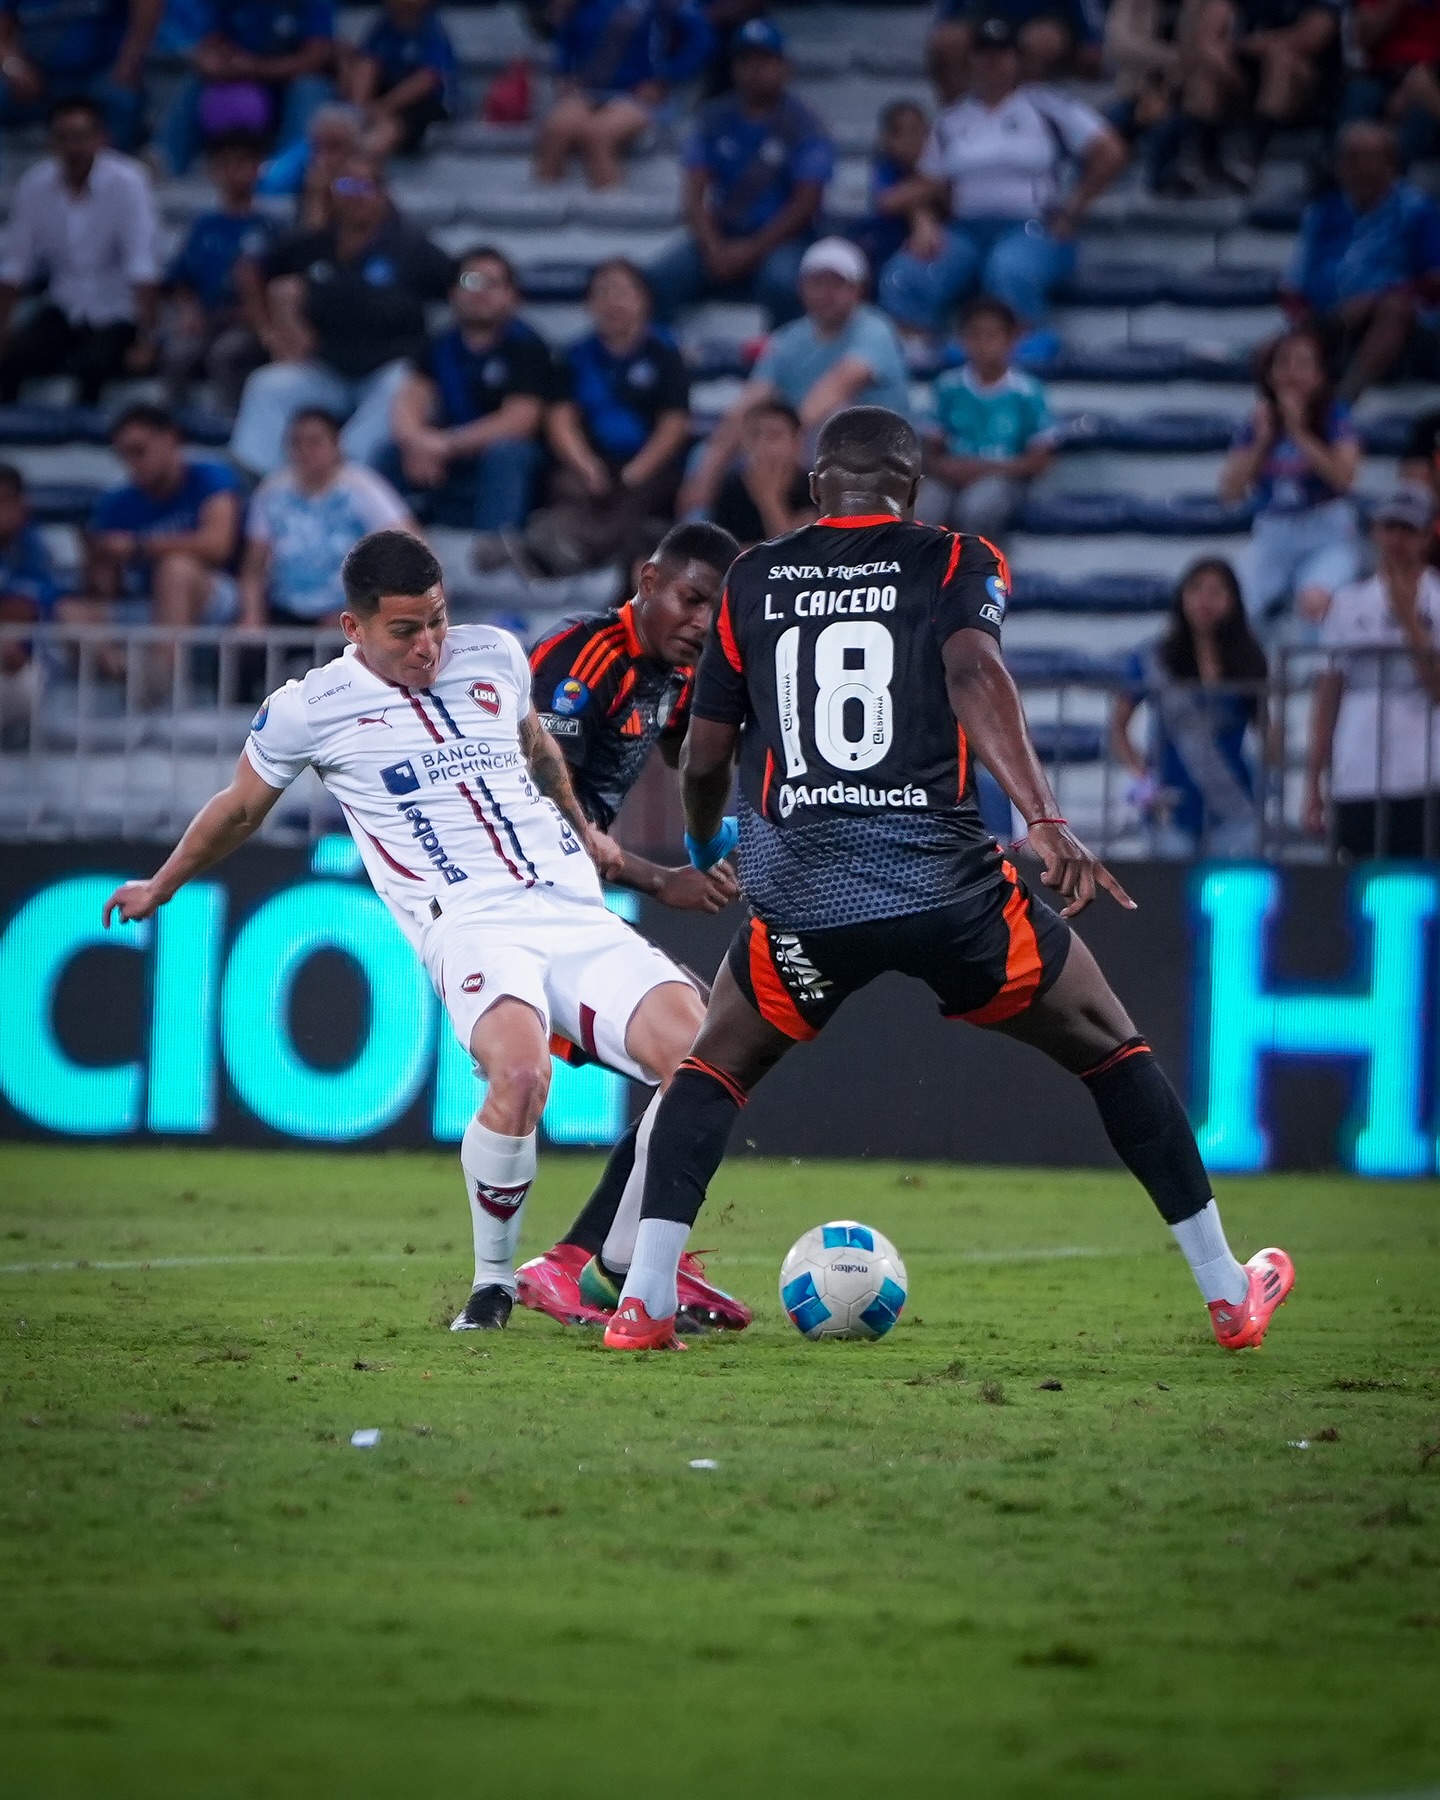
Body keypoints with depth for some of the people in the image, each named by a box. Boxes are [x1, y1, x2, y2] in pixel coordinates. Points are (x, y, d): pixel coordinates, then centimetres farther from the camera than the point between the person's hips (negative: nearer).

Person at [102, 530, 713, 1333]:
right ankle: (494, 1282, -13)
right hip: (472, 925, -5)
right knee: (521, 1072, -35)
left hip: (577, 907, 5)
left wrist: (583, 831, 44)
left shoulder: (495, 656, 12)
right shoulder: (310, 709, 2)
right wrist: (159, 889, 33)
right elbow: (239, 809, 20)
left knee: (696, 1052, -18)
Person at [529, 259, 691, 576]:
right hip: (595, 464, 5)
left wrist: (635, 475, -15)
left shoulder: (662, 355, 6)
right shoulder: (579, 357, 14)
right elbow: (561, 419, 6)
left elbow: (674, 425, -1)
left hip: (653, 467, -5)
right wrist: (586, 467, -13)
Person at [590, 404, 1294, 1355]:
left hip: (801, 899, 1)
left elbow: (705, 753, 17)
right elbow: (973, 672, -15)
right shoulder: (956, 561, 6)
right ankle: (1229, 1294, 19)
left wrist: (705, 845, 39)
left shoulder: (755, 580, 13)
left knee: (714, 1071, 24)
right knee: (1112, 1051, 18)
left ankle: (645, 1301, 5)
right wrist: (1046, 822, -25)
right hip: (945, 877, -1)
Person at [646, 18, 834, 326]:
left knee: (780, 283, -38)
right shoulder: (715, 118, 8)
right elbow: (695, 193, 2)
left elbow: (805, 204, -8)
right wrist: (713, 249, -15)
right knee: (661, 278, -24)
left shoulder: (802, 125, -2)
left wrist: (752, 250, -15)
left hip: (779, 240, -3)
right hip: (720, 237, 3)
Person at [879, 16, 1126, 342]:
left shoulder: (1046, 107, 5)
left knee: (1009, 273, -40)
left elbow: (1111, 154, 1)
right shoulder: (952, 120, 17)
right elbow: (931, 189, 13)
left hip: (1032, 230, -4)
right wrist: (924, 226, -8)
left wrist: (1071, 211, -1)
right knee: (901, 281, -25)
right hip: (967, 232, 4)